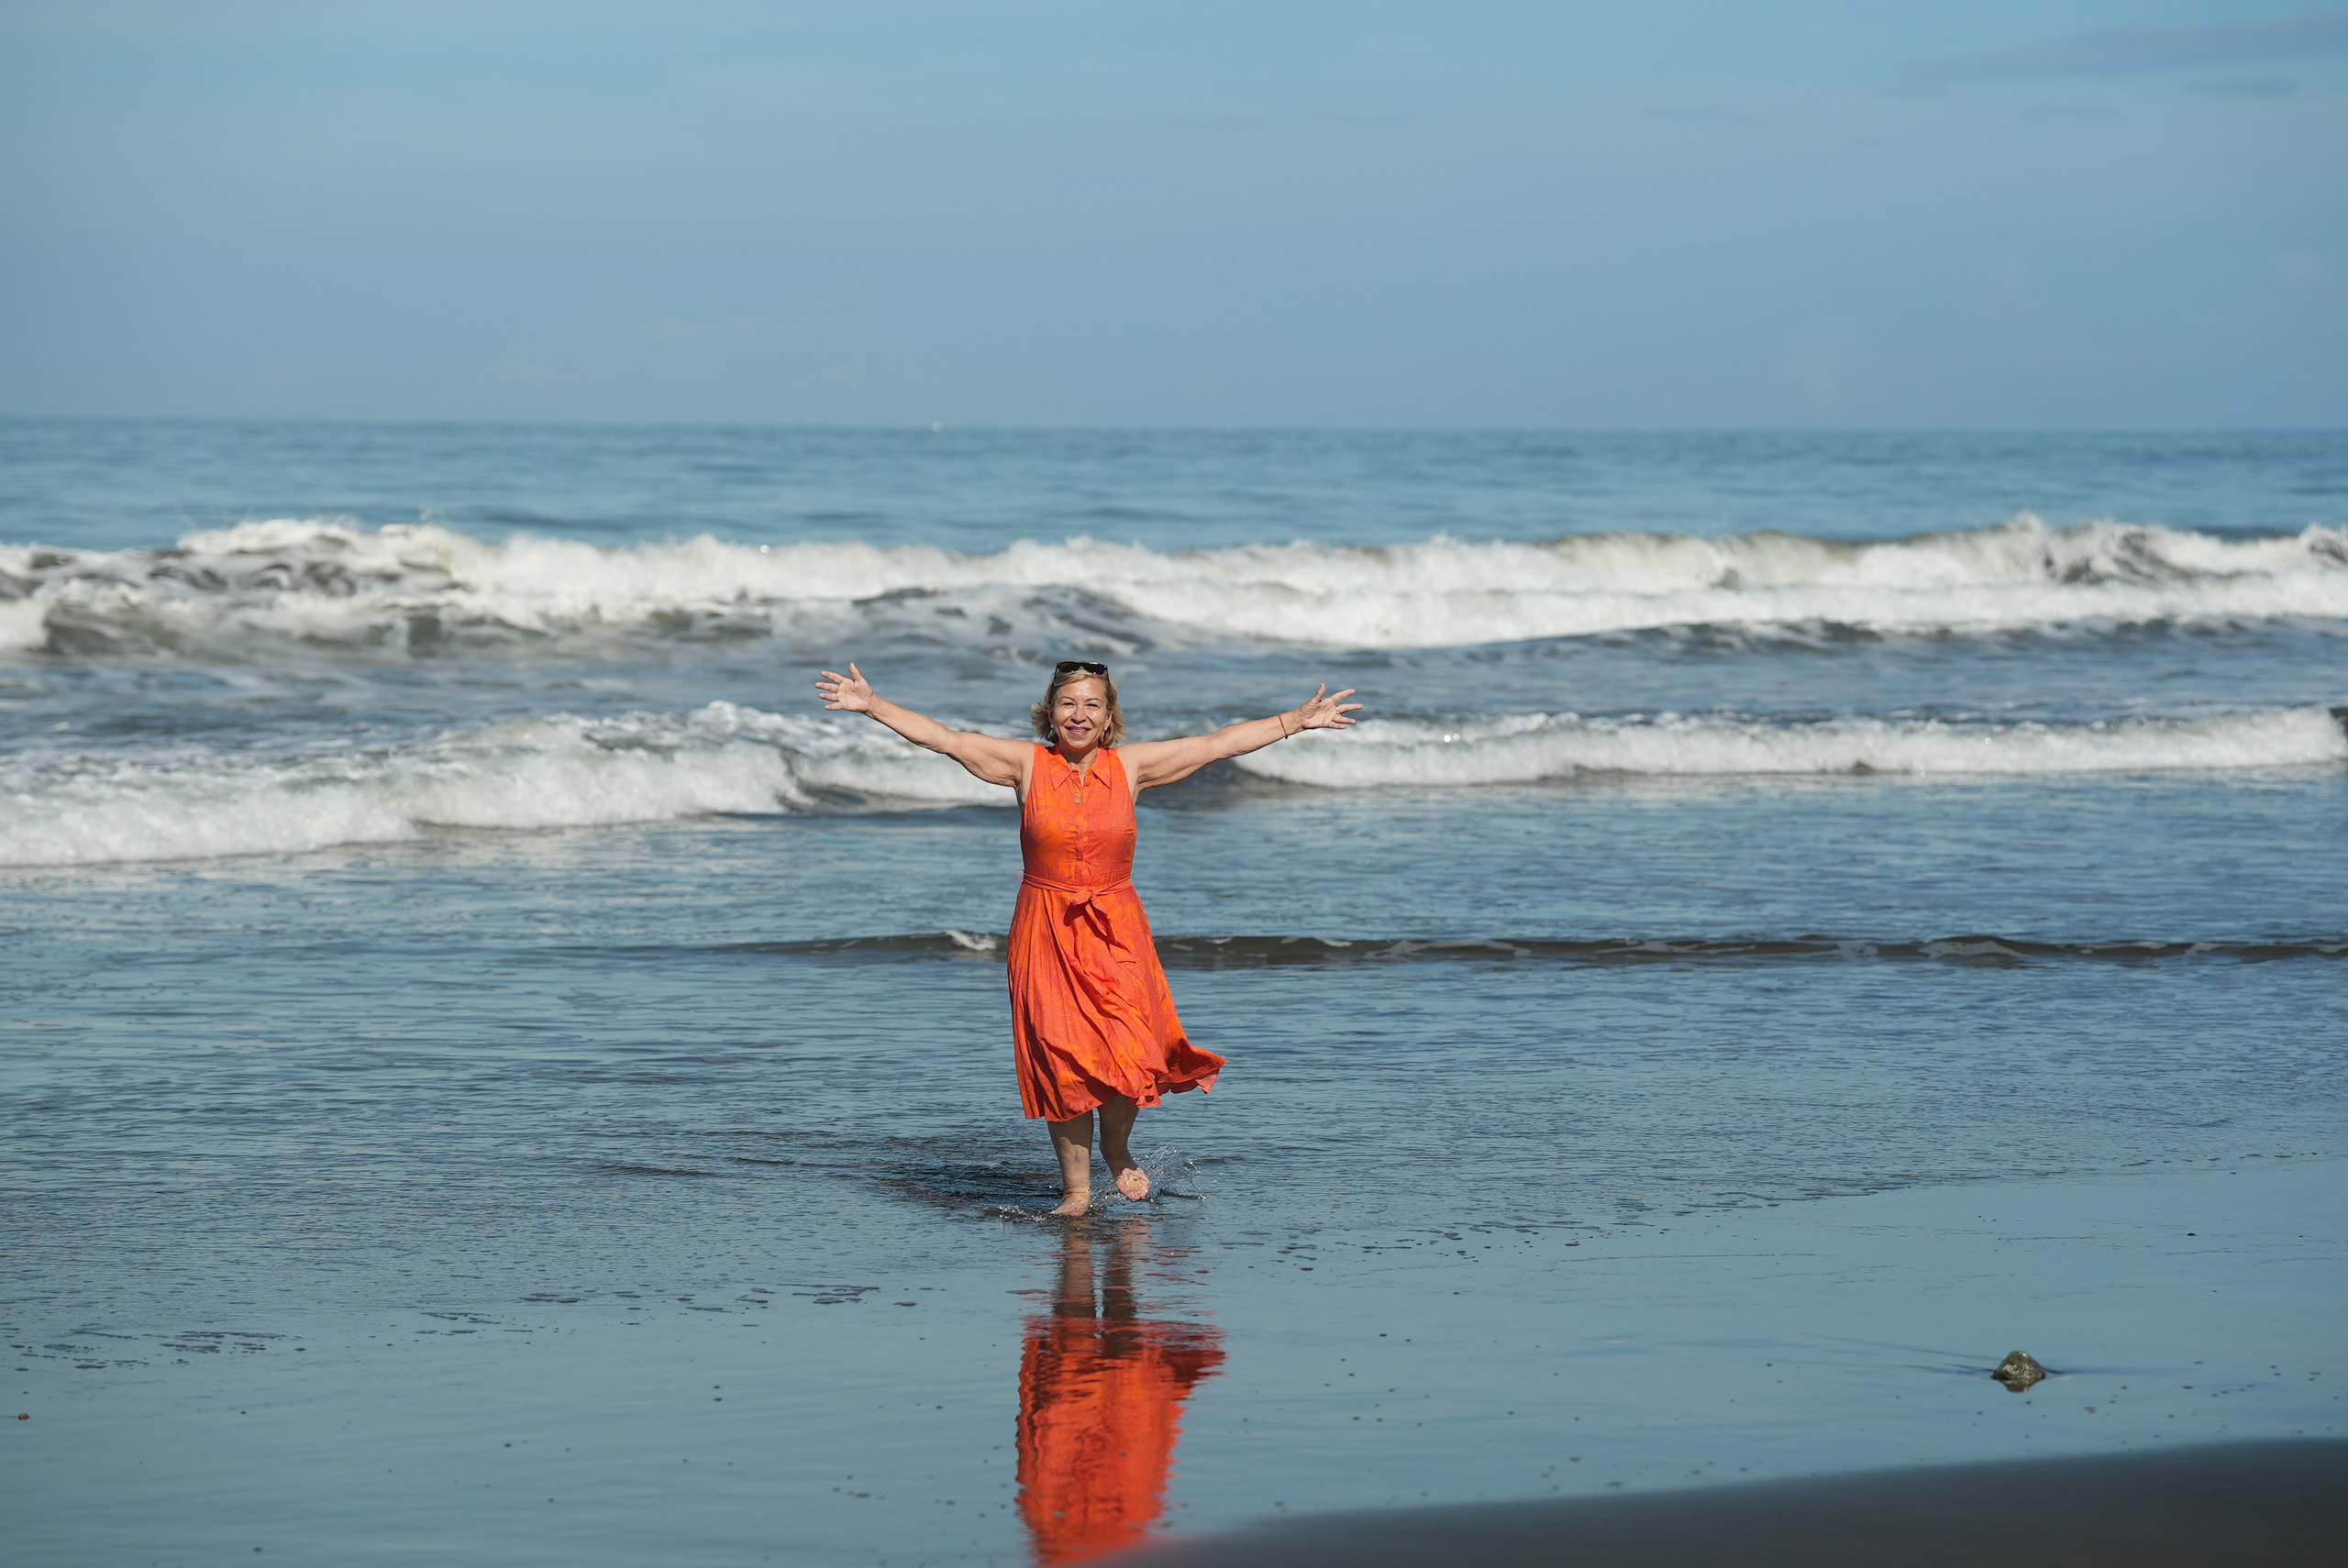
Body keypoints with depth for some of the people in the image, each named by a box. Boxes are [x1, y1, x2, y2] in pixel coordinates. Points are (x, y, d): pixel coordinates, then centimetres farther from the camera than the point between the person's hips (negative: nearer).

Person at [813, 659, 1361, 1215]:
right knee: (1062, 1061, -3)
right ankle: (1076, 1187, 11)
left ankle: (1116, 1149, 16)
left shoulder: (1130, 765, 2)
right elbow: (944, 738, -2)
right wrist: (871, 705, -8)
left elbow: (1219, 744, 5)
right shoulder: (1027, 764, -1)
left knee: (1128, 1053, -14)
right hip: (1045, 934, 0)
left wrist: (1298, 720, 5)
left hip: (1116, 932, 0)